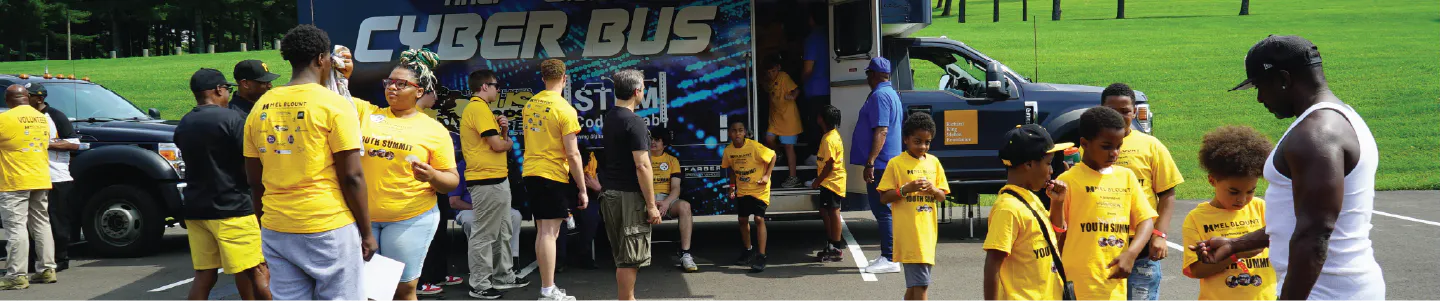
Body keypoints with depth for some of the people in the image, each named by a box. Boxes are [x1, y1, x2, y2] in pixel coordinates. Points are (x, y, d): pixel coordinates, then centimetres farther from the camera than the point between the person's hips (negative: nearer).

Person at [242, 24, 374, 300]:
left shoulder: (260, 108, 7)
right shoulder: (334, 105, -8)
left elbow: (254, 180, 12)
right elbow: (351, 177, -10)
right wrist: (367, 232, -3)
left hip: (276, 230, 5)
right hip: (329, 228, -5)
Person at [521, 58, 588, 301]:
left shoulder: (530, 105, 9)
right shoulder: (564, 109, -13)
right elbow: (572, 155, -14)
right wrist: (582, 188, -9)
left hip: (531, 172, 7)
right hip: (554, 175, -7)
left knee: (543, 231, 13)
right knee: (550, 233, -5)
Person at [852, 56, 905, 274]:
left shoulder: (880, 96, -15)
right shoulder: (892, 94, 19)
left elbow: (881, 131, -24)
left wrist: (870, 162, -26)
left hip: (880, 164, -11)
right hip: (888, 163, 11)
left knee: (882, 210, -9)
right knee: (882, 209, 15)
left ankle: (890, 260, -10)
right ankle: (888, 256, 20)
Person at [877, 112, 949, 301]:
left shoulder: (934, 162, 11)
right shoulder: (896, 163, -4)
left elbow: (942, 196, 13)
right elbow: (884, 197, -4)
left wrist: (933, 190, -8)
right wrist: (906, 189, -19)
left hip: (928, 230, 5)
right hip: (909, 233, -5)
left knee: (914, 281, 14)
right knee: (920, 283, -9)